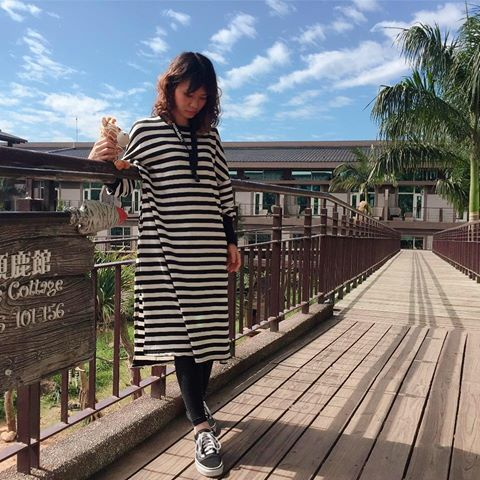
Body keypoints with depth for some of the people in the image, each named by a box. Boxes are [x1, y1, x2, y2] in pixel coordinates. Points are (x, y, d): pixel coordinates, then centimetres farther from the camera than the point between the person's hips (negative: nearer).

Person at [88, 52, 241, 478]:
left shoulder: (210, 135, 12)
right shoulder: (146, 131, 2)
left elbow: (224, 191, 15)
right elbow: (123, 186, 2)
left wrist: (231, 241, 14)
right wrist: (103, 163, -19)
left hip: (209, 251, 4)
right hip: (167, 250, -4)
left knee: (208, 330, 7)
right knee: (182, 333, -5)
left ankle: (197, 402, 29)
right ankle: (203, 426, 3)